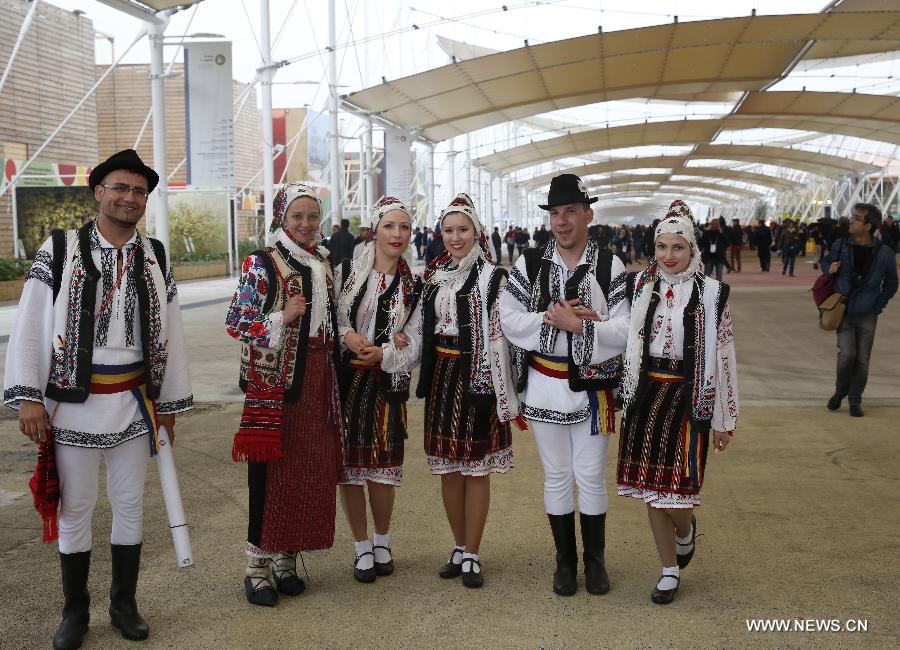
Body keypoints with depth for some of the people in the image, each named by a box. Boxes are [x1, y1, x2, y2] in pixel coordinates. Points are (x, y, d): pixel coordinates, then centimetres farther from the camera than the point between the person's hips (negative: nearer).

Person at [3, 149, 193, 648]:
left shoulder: (155, 258, 4)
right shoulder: (59, 250, -4)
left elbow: (170, 332, 8)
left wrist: (169, 403, 9)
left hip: (134, 401, 3)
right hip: (74, 401, -2)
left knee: (130, 504, 11)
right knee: (74, 507, 8)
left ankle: (124, 604, 28)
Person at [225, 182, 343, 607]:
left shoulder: (323, 264, 13)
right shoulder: (261, 264, -5)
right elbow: (235, 323, -9)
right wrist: (282, 318, -20)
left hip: (317, 380, 6)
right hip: (271, 381, -6)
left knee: (308, 471, 8)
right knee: (270, 472, -2)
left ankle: (286, 560, 21)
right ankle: (258, 567, 9)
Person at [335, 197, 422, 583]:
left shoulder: (413, 286, 4)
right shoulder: (345, 272, 0)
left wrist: (384, 353, -13)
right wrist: (346, 334, -15)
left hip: (386, 382, 1)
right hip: (344, 379, 0)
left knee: (382, 465, 3)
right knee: (348, 464, 3)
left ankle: (382, 542, 26)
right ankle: (362, 547, 19)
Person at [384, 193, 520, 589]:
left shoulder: (492, 278, -6)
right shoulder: (434, 276, 11)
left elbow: (498, 338, -9)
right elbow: (421, 327, 16)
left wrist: (502, 394, -12)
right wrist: (404, 341, -5)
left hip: (477, 377, -5)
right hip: (441, 377, 5)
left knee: (476, 469, 2)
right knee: (448, 467, 11)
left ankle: (471, 556, 13)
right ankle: (460, 548, 26)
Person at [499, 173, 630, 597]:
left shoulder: (610, 267, -5)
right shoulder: (529, 265, 1)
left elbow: (624, 331, -12)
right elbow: (508, 321, -4)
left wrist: (576, 323, -21)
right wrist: (550, 318, -17)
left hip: (591, 387, -1)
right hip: (544, 385, 2)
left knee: (591, 476, 8)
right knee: (556, 476, 12)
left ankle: (595, 561, 26)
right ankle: (565, 562, 26)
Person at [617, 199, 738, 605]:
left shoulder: (711, 294, -5)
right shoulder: (638, 286, 2)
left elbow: (723, 357, -1)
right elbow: (621, 339, 11)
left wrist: (724, 419, 0)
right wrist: (625, 395, 6)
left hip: (688, 399, -3)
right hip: (645, 395, 3)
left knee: (676, 484, -7)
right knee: (651, 485, 8)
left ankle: (686, 530, 30)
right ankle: (670, 569, 25)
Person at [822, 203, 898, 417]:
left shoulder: (884, 253, -6)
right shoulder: (840, 246, -5)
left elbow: (891, 283, 8)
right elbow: (825, 261, 14)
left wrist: (879, 305, -1)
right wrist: (829, 269, -9)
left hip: (867, 316, 1)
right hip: (843, 313, 0)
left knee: (862, 360, 5)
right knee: (846, 354, -14)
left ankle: (855, 400, 22)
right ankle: (840, 391, 13)